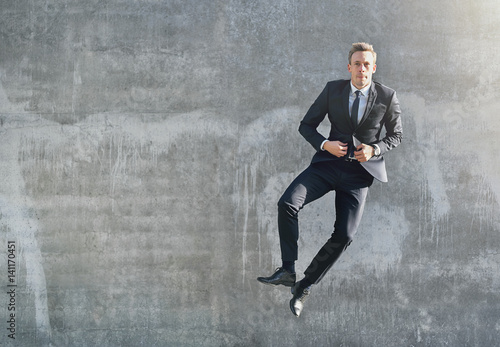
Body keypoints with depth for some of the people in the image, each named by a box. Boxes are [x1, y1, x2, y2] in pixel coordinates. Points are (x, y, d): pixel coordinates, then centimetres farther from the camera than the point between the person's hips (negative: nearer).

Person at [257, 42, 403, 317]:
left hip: (359, 171, -1)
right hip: (328, 162, 1)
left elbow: (395, 135, 10)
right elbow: (306, 125, 8)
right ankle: (287, 271, -14)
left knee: (344, 235, -11)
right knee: (287, 203, -23)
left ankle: (305, 286, 6)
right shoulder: (333, 90, 3)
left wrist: (374, 149, -10)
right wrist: (324, 144, -12)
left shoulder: (387, 97, 0)